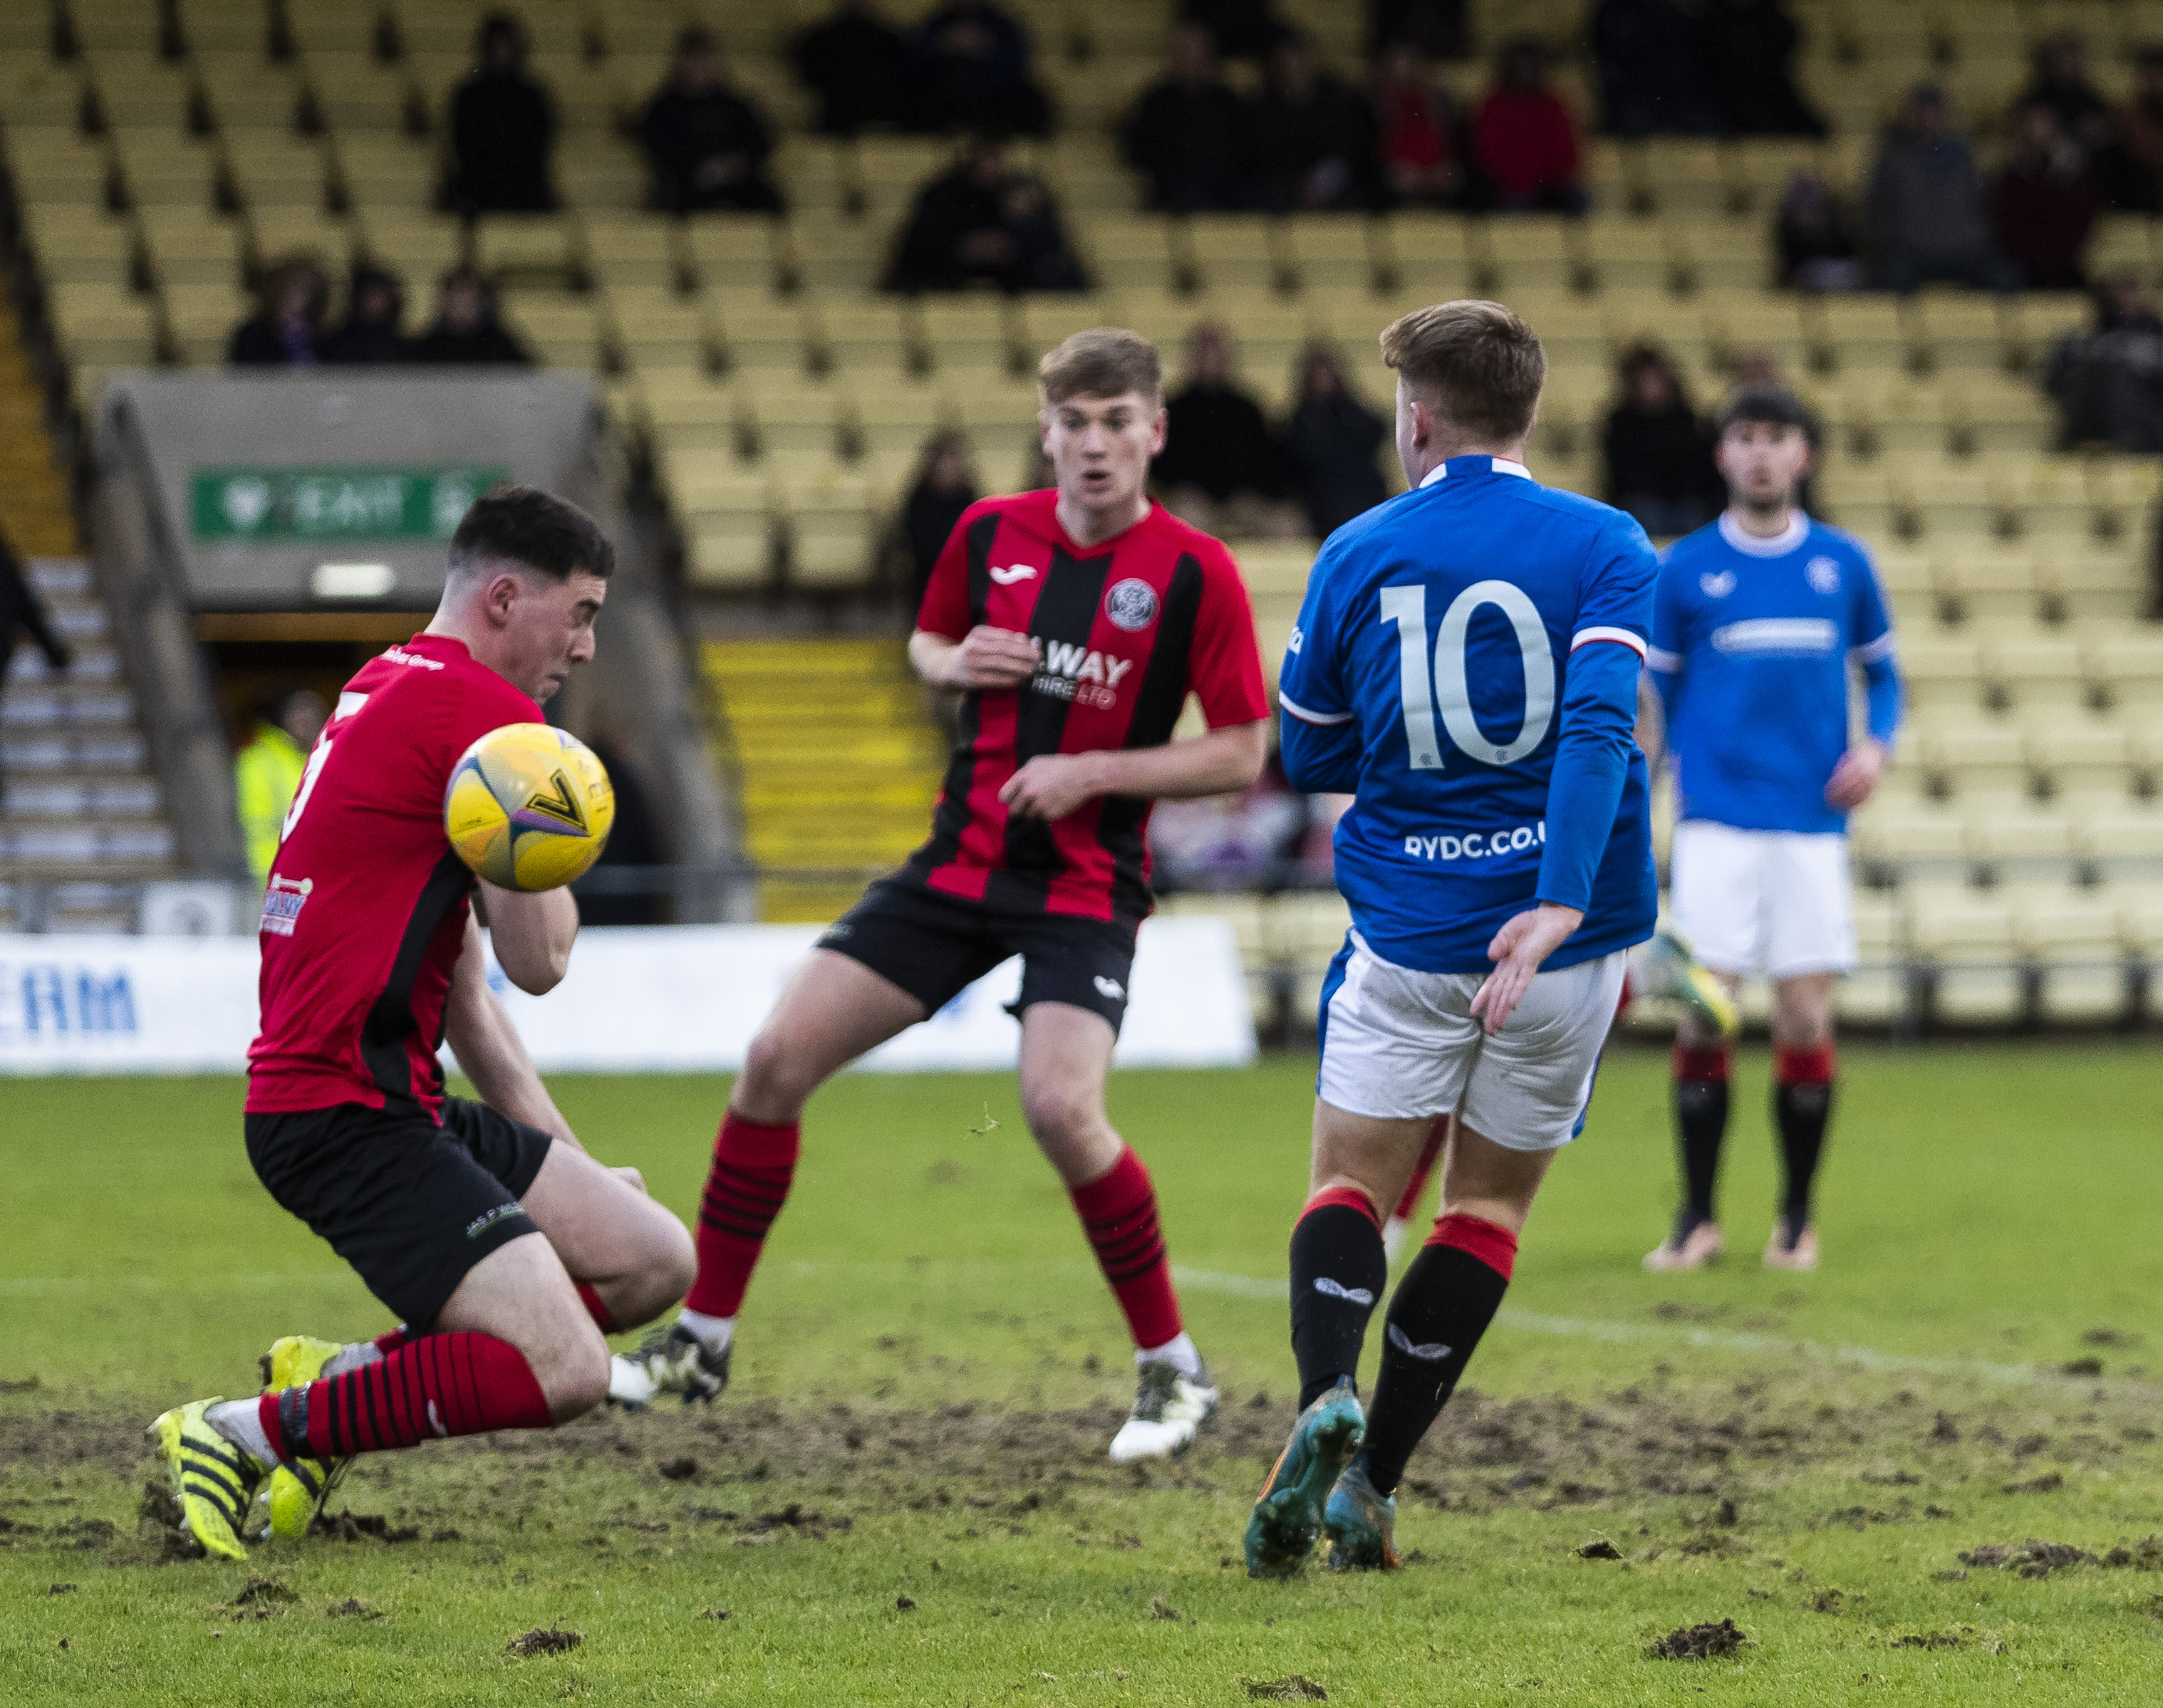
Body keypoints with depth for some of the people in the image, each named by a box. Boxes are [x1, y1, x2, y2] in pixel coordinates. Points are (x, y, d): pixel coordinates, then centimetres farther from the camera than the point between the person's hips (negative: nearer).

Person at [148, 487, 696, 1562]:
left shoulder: (390, 691, 21)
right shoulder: (484, 712, -12)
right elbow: (539, 960, -9)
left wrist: (562, 1156, 22)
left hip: (397, 1101, 10)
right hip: (345, 1118, -10)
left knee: (655, 1261, 9)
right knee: (564, 1374, -19)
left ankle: (340, 1376, 9)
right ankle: (252, 1430, -11)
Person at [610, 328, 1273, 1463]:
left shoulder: (1195, 574, -10)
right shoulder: (988, 534, 3)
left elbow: (1242, 754, -7)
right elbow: (926, 643, 22)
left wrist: (1095, 771, -16)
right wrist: (957, 663, -2)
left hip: (1085, 884, -5)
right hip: (959, 862, 5)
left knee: (1059, 1106, -26)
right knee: (778, 1055, -4)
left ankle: (1172, 1369, -7)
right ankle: (703, 1339, 10)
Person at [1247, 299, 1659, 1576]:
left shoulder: (1357, 556, 2)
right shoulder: (1602, 547, -4)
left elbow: (1312, 758, 10)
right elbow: (1599, 725, -19)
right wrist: (1561, 901, -26)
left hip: (1408, 931, 0)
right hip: (1561, 927, 0)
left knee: (1352, 1184, 9)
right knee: (1492, 1203, 14)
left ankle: (1325, 1400, -21)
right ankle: (1373, 1483, 9)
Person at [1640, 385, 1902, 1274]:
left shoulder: (1843, 564, 8)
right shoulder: (1685, 568, 4)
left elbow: (1882, 671, 17)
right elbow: (1661, 690, 12)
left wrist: (1875, 744, -1)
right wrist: (1680, 774, -1)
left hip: (1812, 824, 1)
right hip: (1716, 824, -1)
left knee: (1806, 1020, -1)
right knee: (1704, 1017, -7)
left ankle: (1797, 1216, 14)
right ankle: (1697, 1217, 5)